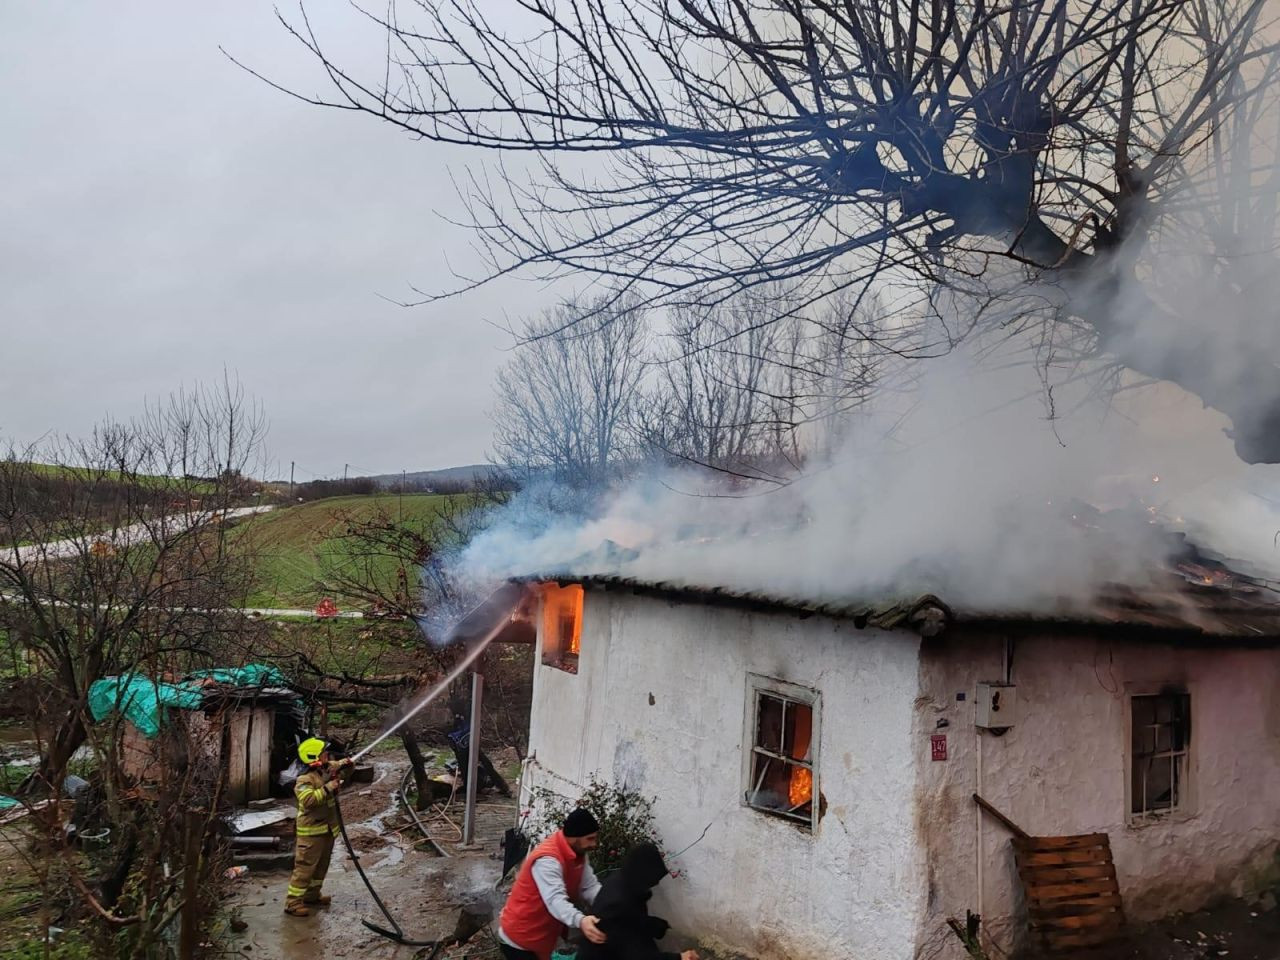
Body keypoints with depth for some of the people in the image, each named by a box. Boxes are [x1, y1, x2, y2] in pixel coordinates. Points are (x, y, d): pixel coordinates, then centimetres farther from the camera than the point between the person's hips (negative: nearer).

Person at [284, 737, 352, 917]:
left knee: (321, 865, 19)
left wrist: (346, 763, -4)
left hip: (328, 829, 9)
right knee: (305, 867, -5)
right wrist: (328, 788, -36)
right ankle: (292, 903, 1)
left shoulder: (329, 769, 2)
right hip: (311, 831, -9)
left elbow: (338, 765, 20)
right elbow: (308, 800, -37)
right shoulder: (305, 780, -22)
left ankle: (312, 895, 33)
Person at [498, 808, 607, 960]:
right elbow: (555, 900, -42)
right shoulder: (547, 859, -30)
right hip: (519, 939, -8)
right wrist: (580, 921, -59)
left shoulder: (577, 853, -2)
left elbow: (590, 887, -7)